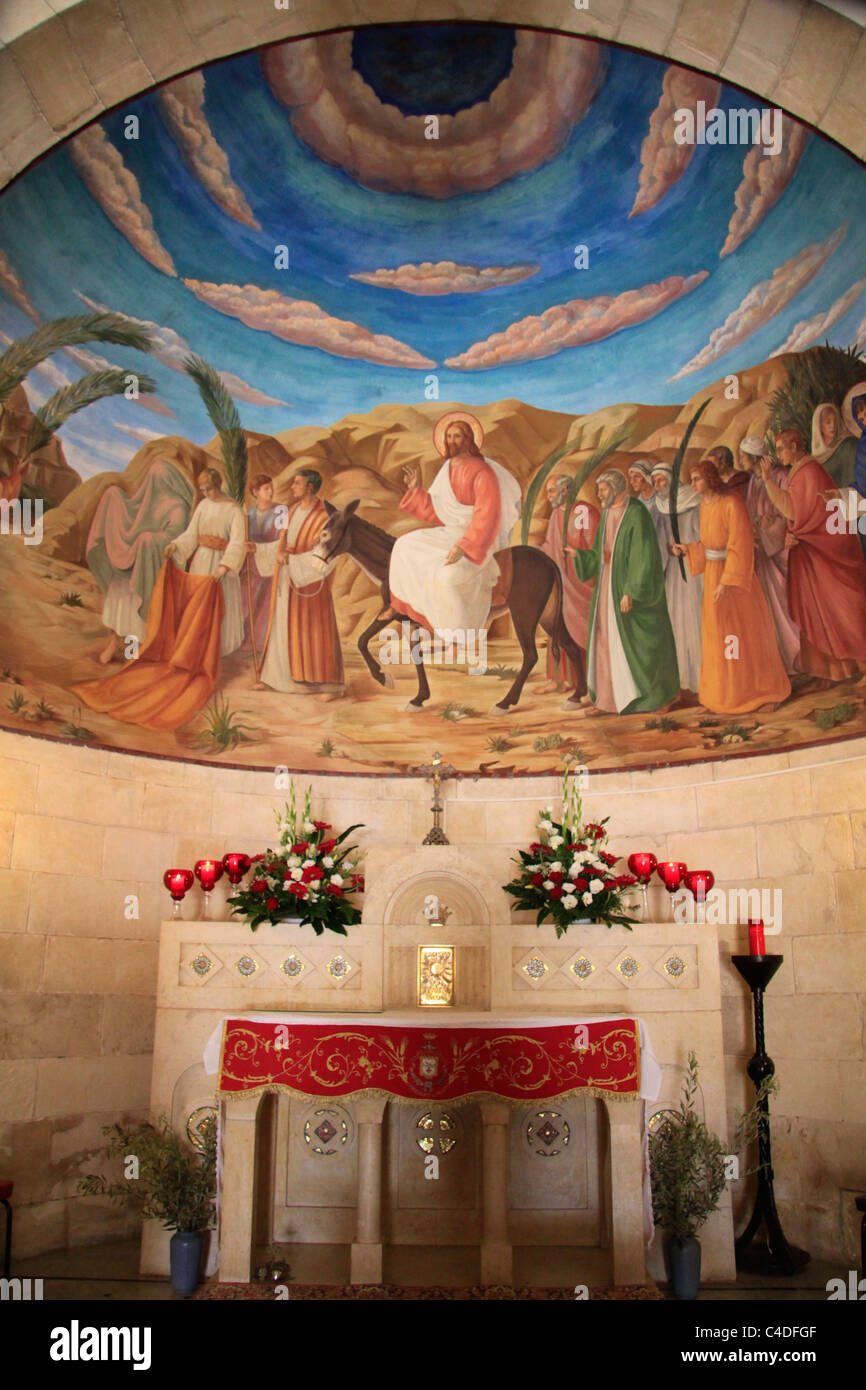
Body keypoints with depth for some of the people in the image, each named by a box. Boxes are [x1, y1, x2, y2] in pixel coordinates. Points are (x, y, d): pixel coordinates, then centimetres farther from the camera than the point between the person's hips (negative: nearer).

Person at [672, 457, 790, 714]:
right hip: (713, 573, 7)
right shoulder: (704, 505, 7)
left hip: (736, 571, -7)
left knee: (748, 631, 3)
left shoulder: (732, 503, -18)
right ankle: (726, 692, 22)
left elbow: (740, 546, -21)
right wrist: (687, 549, 2)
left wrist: (727, 582, -25)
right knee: (718, 633, 11)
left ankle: (767, 692, 18)